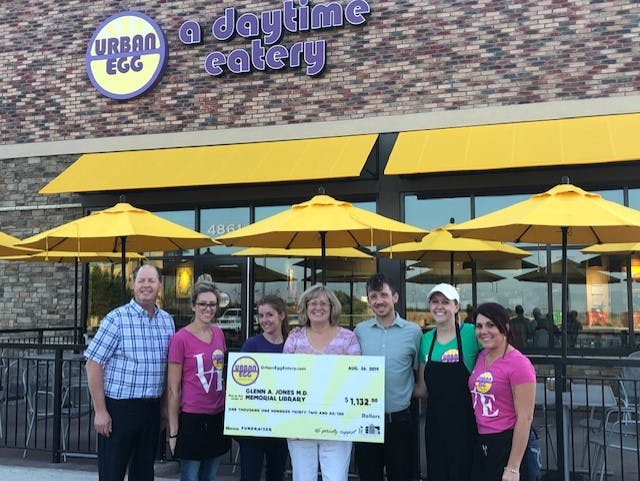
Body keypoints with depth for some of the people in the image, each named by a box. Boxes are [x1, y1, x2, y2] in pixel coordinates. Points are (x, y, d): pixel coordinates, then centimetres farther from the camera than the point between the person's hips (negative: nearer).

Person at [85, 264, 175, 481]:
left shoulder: (167, 321, 7)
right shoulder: (117, 319, -9)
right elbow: (93, 364, -11)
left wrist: (164, 406, 12)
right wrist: (100, 411, -14)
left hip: (151, 408, 5)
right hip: (119, 407, -5)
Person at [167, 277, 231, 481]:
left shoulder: (219, 333, 6)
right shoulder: (181, 338, -11)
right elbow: (173, 389, -10)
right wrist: (173, 432, -9)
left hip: (217, 417, 6)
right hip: (192, 418, -6)